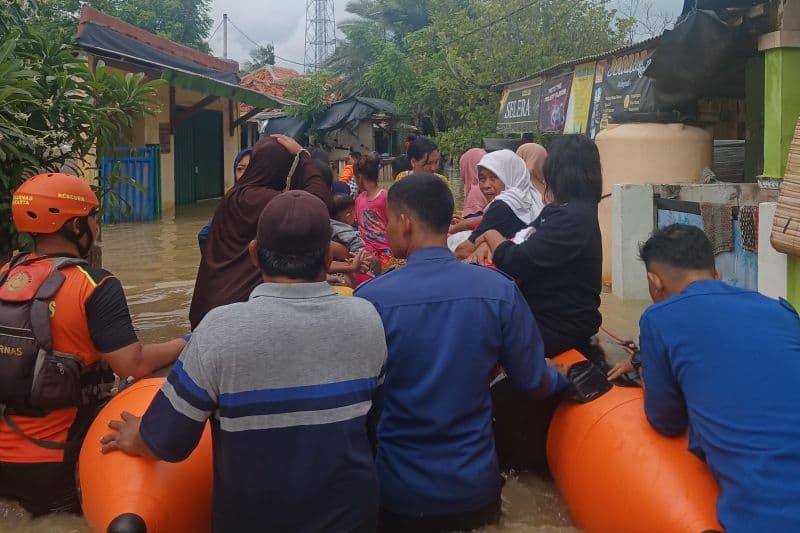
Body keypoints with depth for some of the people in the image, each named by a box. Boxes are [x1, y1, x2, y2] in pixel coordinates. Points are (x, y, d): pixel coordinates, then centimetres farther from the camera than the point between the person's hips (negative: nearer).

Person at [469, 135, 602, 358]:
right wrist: (487, 244, -3)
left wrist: (490, 235, -4)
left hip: (563, 322, -10)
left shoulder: (573, 218, -21)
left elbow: (516, 262, -24)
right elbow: (526, 238, 18)